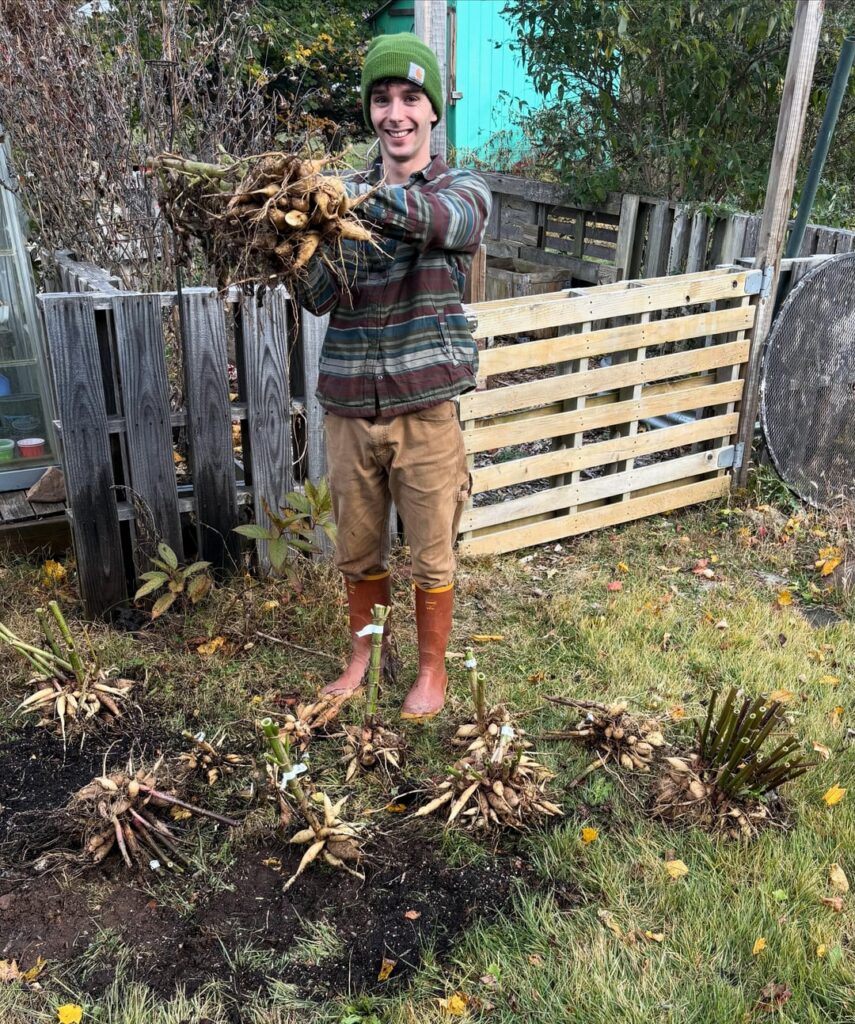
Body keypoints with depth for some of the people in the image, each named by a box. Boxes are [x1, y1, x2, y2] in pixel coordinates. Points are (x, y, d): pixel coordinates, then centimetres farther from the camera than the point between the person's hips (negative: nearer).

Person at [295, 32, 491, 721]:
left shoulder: (464, 190, 0)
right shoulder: (344, 196, 7)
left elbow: (442, 220, -27)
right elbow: (320, 298, -6)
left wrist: (359, 197, -42)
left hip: (426, 409, -2)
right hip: (349, 408, 3)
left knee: (432, 557, 10)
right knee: (358, 552, 16)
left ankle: (432, 669, 31)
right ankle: (363, 657, 38)